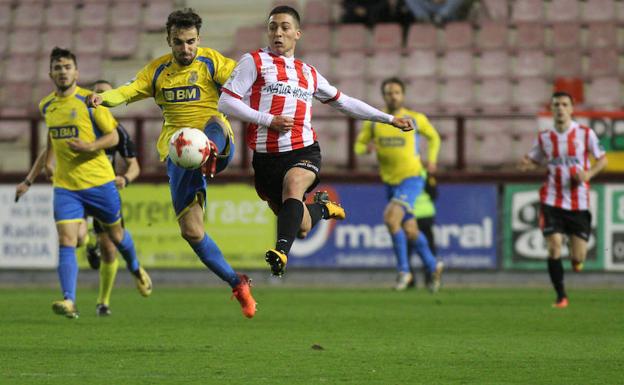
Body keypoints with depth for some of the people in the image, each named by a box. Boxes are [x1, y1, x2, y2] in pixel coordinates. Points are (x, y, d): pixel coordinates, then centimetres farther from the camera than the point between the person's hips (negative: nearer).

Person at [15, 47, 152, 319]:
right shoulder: (46, 106, 9)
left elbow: (113, 136, -5)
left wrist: (89, 146, -24)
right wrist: (29, 180, 20)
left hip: (99, 181, -3)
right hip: (65, 185, 3)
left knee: (116, 234, 14)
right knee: (66, 241, -14)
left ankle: (136, 270, 45)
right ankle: (69, 301, -21)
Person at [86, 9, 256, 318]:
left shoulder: (211, 62, 3)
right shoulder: (158, 70, 13)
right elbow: (130, 91, 0)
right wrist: (104, 97, -22)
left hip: (219, 143, -3)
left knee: (216, 124, -40)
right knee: (191, 231, -4)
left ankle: (212, 154, -75)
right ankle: (237, 284, 11)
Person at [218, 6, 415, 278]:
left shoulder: (308, 73, 18)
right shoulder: (254, 61, 6)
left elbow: (343, 102, 29)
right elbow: (226, 103, -2)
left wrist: (389, 119, 30)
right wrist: (268, 120, -10)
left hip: (303, 151, 1)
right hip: (266, 156, -1)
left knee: (292, 185, -35)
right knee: (302, 228, 3)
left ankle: (282, 251, -48)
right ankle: (322, 207, 36)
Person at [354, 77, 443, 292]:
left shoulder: (415, 119, -3)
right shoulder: (373, 121, 3)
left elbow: (433, 137, 15)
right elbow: (358, 146, 8)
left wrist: (432, 160, 1)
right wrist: (367, 148, -14)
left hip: (411, 179, -5)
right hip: (390, 183, 5)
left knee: (390, 217, -25)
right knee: (410, 231, 11)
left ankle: (403, 270, -14)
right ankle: (432, 268, 32)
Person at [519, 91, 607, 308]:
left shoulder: (585, 133, -1)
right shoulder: (544, 138, 4)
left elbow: (602, 159, 4)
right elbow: (534, 161, 14)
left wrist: (589, 174, -16)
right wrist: (526, 165, -10)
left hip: (578, 202, -1)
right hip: (552, 200, 1)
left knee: (578, 256, -2)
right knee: (554, 247, -13)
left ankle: (576, 259, 38)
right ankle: (561, 296, 0)